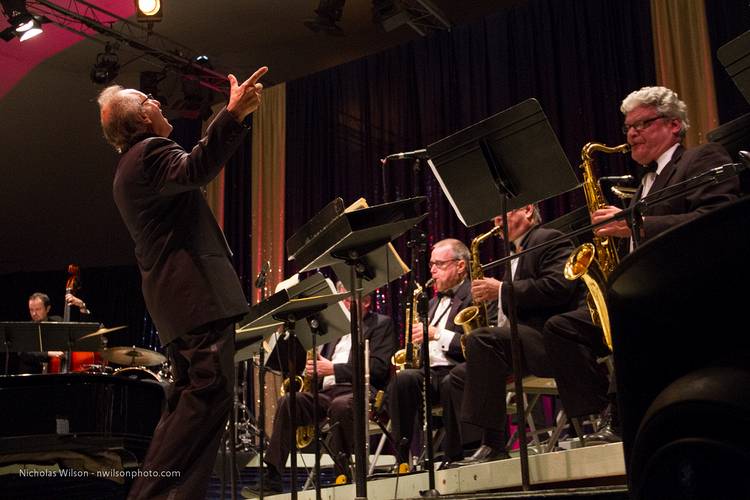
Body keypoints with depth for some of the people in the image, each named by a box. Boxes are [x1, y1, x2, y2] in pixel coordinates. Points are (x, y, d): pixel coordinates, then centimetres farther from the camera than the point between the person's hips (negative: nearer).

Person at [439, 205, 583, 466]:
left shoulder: (550, 240, -2)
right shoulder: (516, 255, 28)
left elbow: (559, 287, -20)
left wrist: (501, 290, -17)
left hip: (550, 342, -10)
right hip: (521, 340, 10)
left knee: (481, 339, -33)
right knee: (456, 379, 1)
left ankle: (493, 444, -35)